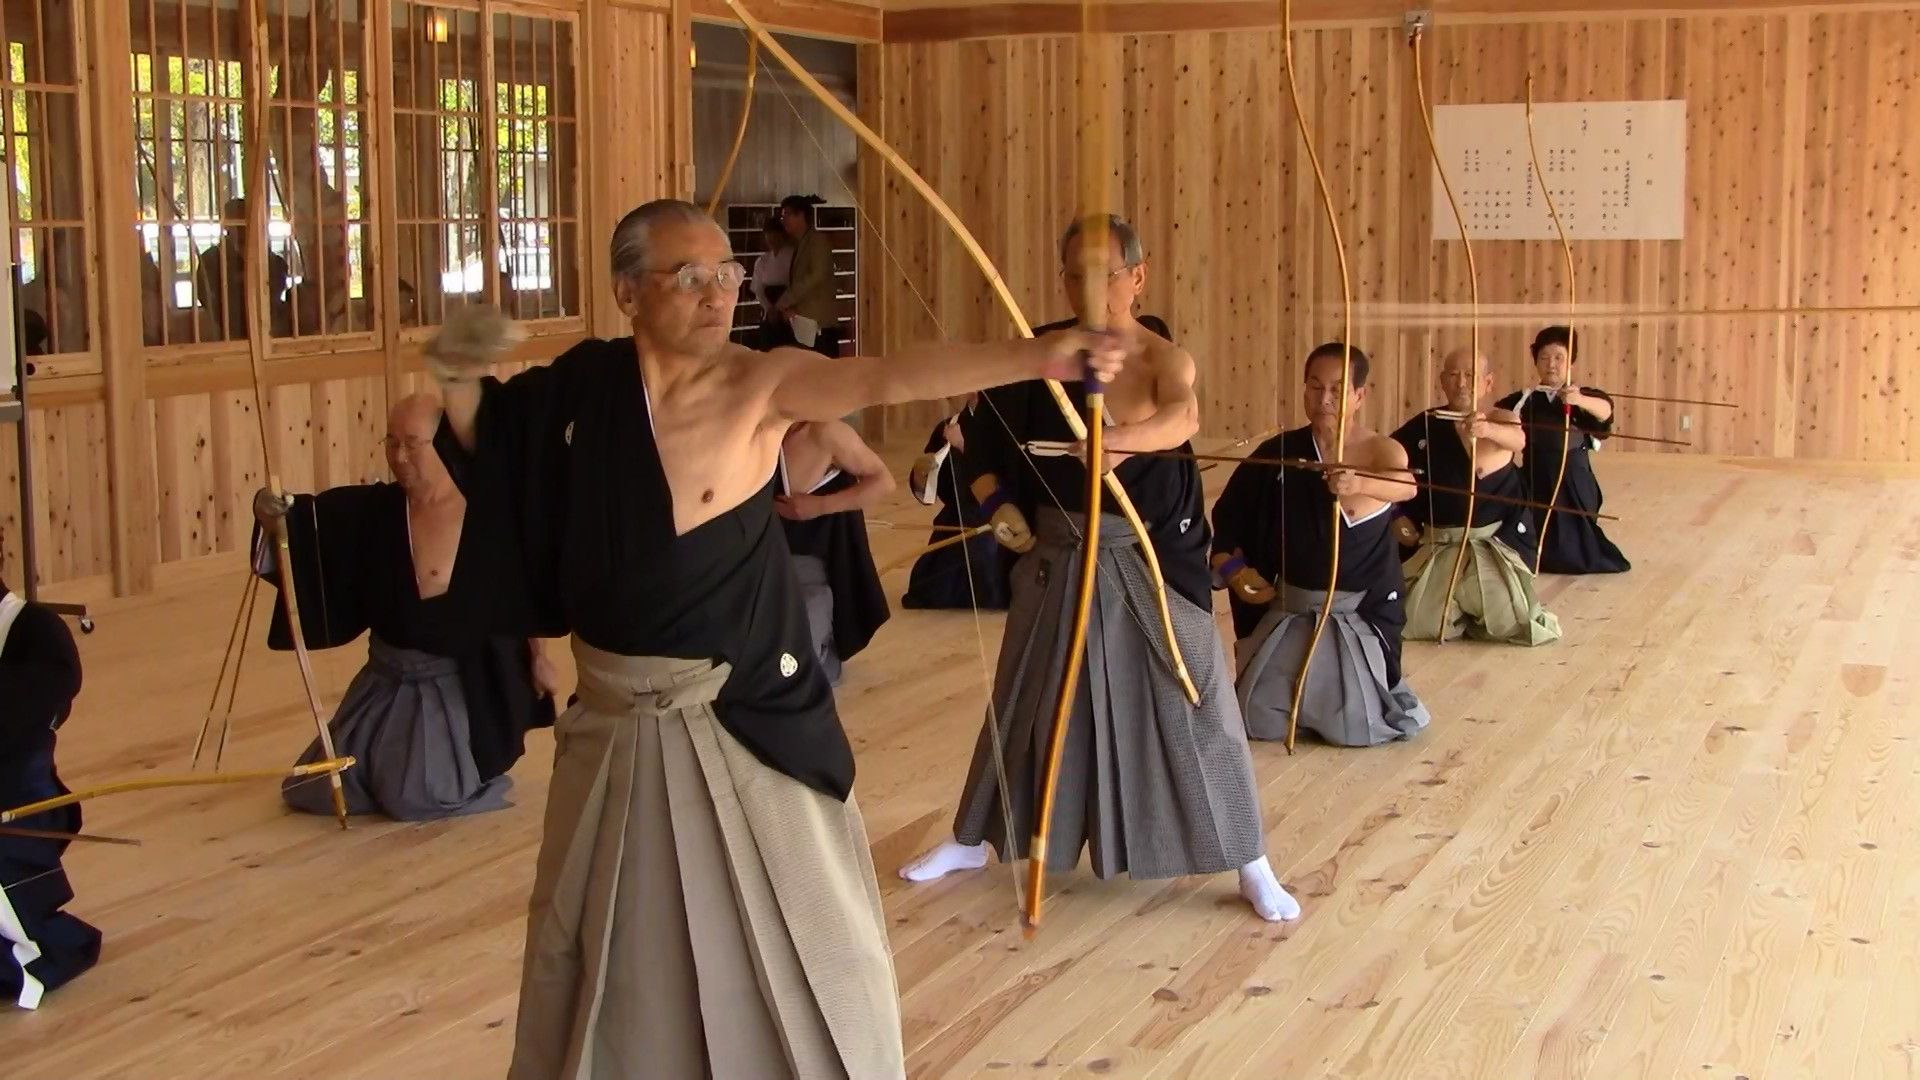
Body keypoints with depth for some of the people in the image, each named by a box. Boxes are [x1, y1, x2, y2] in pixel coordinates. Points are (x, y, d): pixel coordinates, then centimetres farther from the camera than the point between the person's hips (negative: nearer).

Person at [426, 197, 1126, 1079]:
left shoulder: (763, 384, -16)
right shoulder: (582, 384, -4)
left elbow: (889, 378, -33)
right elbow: (483, 445, 15)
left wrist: (1042, 357, -47)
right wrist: (459, 380, -5)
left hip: (741, 712, -4)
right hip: (615, 717, 4)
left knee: (809, 938, 4)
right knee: (595, 939, 21)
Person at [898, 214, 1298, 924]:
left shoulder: (1163, 358, -12)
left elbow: (1183, 417, -35)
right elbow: (982, 431, 8)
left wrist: (1122, 439, -54)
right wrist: (996, 503, -6)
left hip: (1150, 561, -3)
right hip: (1057, 557, 3)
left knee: (1194, 704, 0)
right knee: (1025, 700, 17)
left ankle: (1252, 867, 13)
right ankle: (973, 840, 33)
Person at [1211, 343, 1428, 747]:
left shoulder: (1381, 450, -14)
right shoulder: (1279, 451, -5)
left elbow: (1405, 486, -39)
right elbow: (1228, 516, 7)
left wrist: (1360, 484, -60)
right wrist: (1231, 567, -9)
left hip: (1359, 614, -3)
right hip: (1285, 610, 3)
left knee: (1355, 728, -7)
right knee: (1256, 720, 3)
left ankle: (1383, 691, 29)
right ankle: (1305, 698, 37)